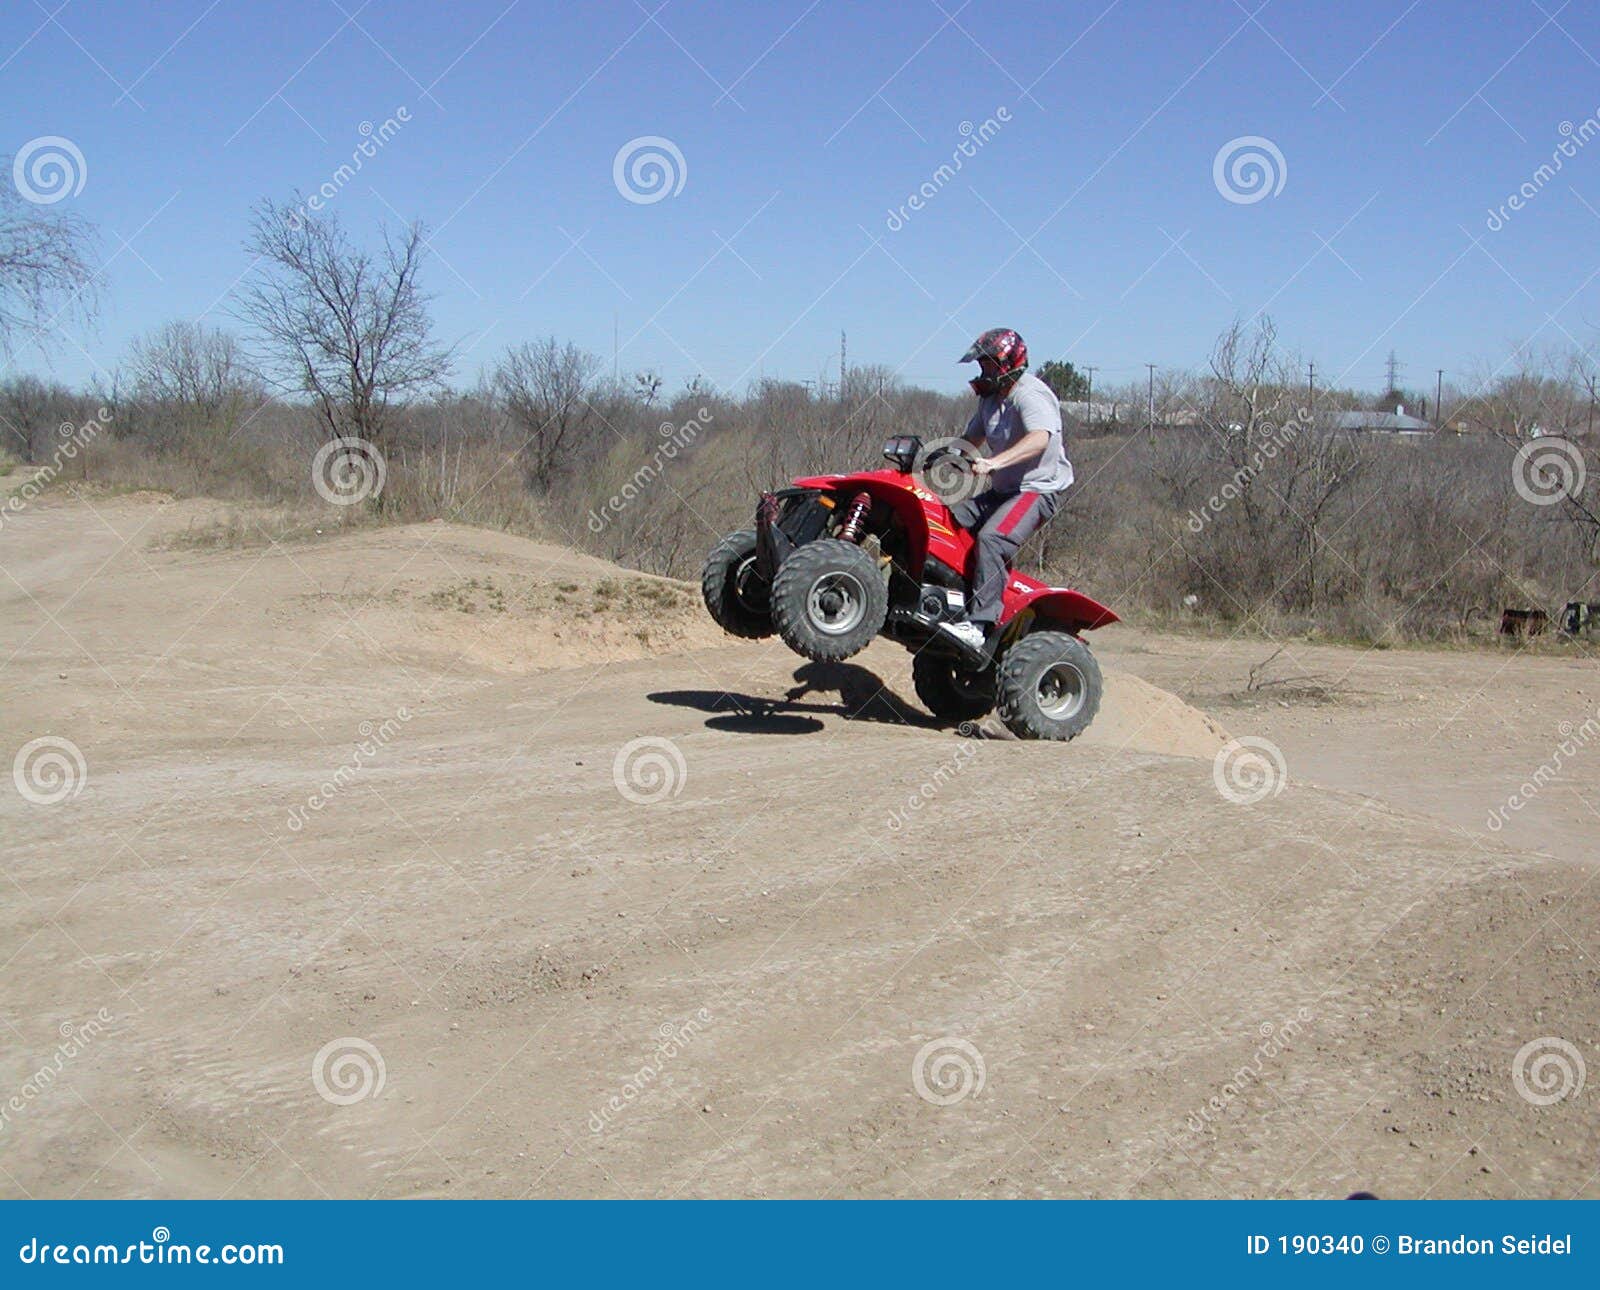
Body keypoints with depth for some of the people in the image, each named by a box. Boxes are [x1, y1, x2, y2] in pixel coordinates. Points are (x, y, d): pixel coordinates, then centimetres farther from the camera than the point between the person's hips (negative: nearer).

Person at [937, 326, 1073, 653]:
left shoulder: (1030, 393, -15)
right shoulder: (991, 399, 17)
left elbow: (1040, 438, -33)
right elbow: (971, 439, 24)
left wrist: (995, 462, -45)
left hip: (1038, 490, -10)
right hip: (1002, 491, 10)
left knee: (991, 539, -31)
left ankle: (979, 625, -36)